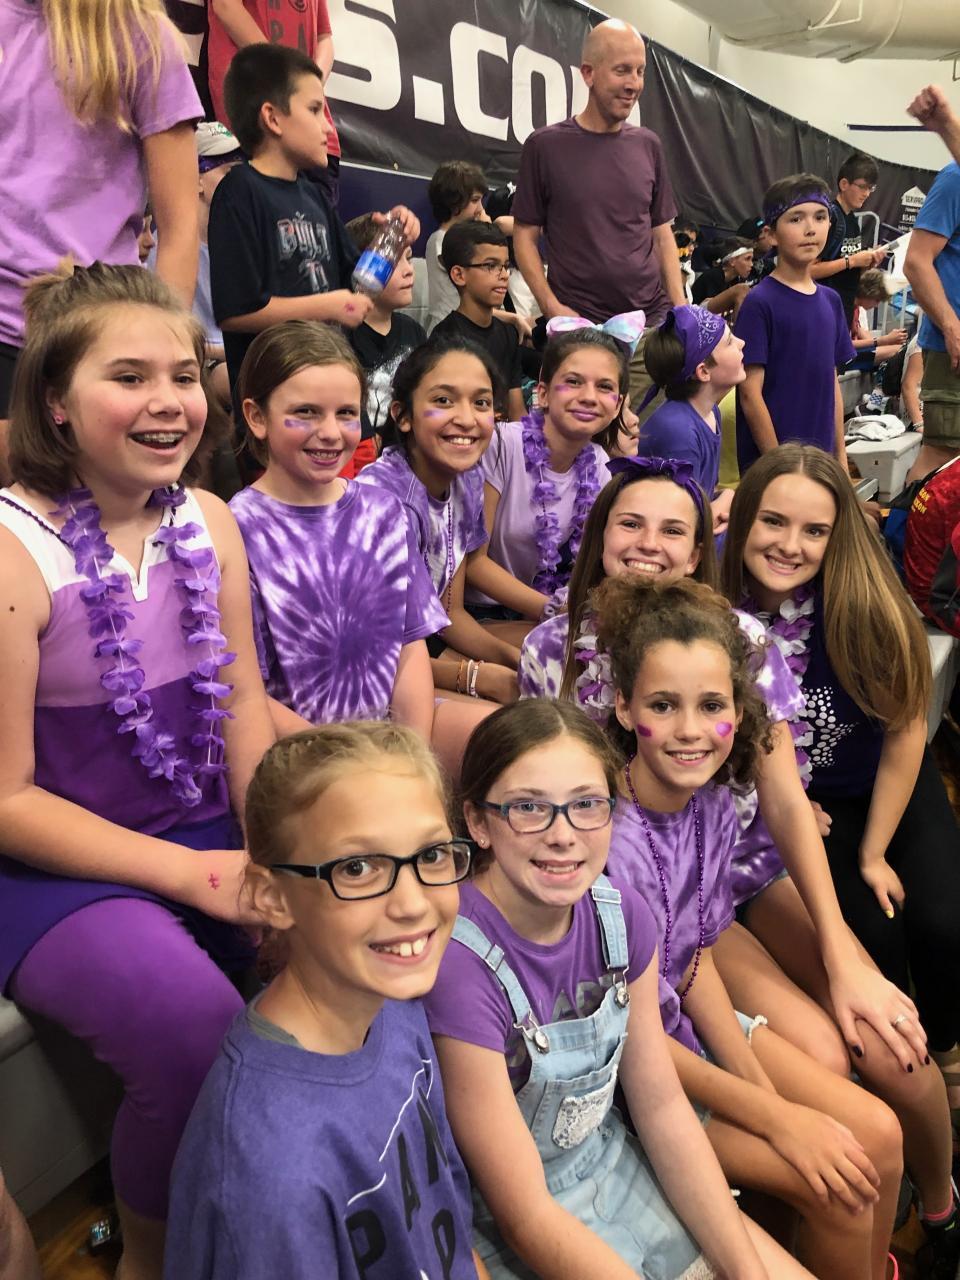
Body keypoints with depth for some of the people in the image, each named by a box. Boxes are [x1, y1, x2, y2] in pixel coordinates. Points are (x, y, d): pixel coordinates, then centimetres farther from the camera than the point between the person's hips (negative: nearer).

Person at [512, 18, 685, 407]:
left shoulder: (648, 146, 12)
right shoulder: (545, 146, 0)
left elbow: (662, 234, 16)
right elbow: (525, 236, 2)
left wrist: (681, 309, 4)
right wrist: (552, 307, -11)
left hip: (653, 325, 4)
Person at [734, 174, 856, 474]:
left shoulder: (831, 300, 9)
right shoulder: (760, 302, -10)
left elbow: (832, 382, 14)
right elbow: (750, 393, -12)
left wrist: (840, 454, 12)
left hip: (820, 459, 6)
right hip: (770, 460, -6)